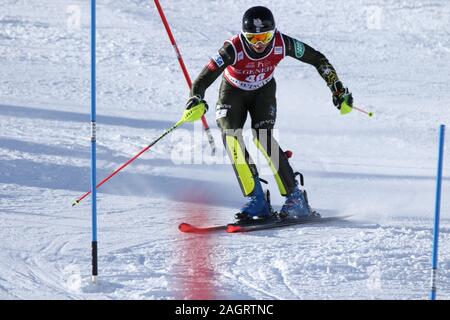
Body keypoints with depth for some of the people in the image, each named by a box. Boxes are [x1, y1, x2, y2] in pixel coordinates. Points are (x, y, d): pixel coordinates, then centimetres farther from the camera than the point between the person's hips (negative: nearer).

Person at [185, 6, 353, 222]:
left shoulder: (281, 44, -28)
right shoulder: (234, 49, -34)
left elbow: (318, 60, -13)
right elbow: (203, 79, -36)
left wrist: (337, 89, -13)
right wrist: (196, 100, -56)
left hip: (263, 92, 0)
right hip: (233, 92, 0)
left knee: (262, 138, -22)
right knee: (231, 137, -23)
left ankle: (295, 197, -13)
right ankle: (256, 201, -19)